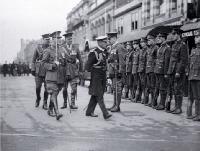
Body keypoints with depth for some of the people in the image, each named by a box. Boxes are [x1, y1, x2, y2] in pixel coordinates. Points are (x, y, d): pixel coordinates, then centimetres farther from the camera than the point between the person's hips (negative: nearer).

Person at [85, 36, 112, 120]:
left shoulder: (104, 52, 10)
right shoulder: (94, 52, -13)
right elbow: (87, 65, -12)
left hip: (103, 76, 8)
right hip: (96, 77, -8)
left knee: (95, 96, 13)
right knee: (99, 96, -8)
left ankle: (89, 112, 22)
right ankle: (105, 113, -11)